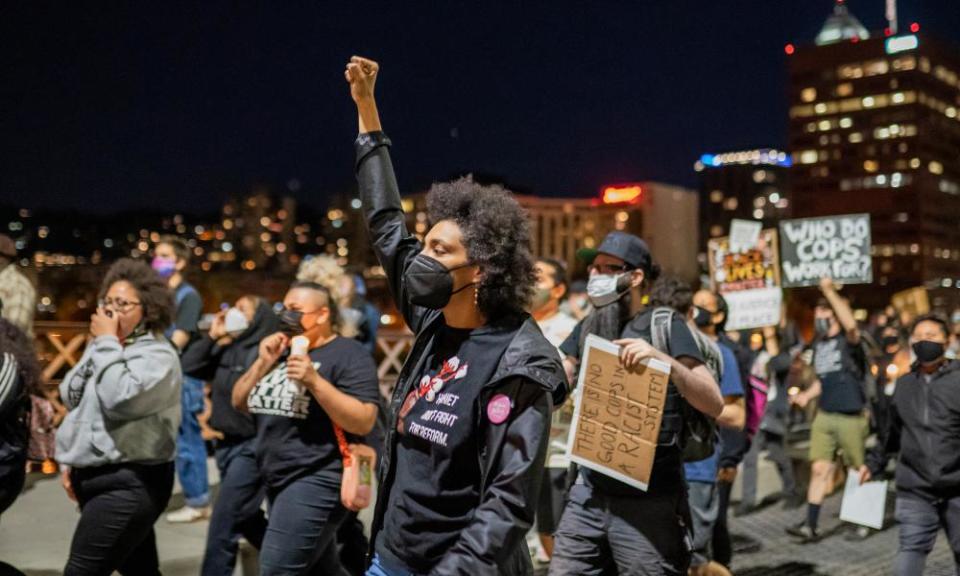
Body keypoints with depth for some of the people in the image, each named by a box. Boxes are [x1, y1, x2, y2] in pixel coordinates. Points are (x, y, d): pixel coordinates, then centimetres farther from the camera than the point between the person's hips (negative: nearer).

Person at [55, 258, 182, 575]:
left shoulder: (157, 355, -13)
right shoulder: (107, 349, 13)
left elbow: (118, 399, -29)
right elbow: (80, 408, 22)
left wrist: (105, 342, -18)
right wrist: (74, 463, 18)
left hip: (127, 483, -9)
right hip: (96, 477, 9)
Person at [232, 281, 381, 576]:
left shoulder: (348, 354, -10)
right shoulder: (281, 352, 14)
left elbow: (364, 422, -19)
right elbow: (240, 403, 13)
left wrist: (314, 381, -26)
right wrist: (263, 363, -2)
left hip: (317, 481, -8)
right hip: (278, 480, 8)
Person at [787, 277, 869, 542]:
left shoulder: (848, 341, -9)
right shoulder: (818, 344, 11)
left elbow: (851, 324, -34)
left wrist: (830, 292, -31)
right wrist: (807, 395, 8)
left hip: (851, 417, -6)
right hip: (825, 416, 6)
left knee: (859, 470, 8)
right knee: (819, 468, 0)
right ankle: (810, 526, 0)